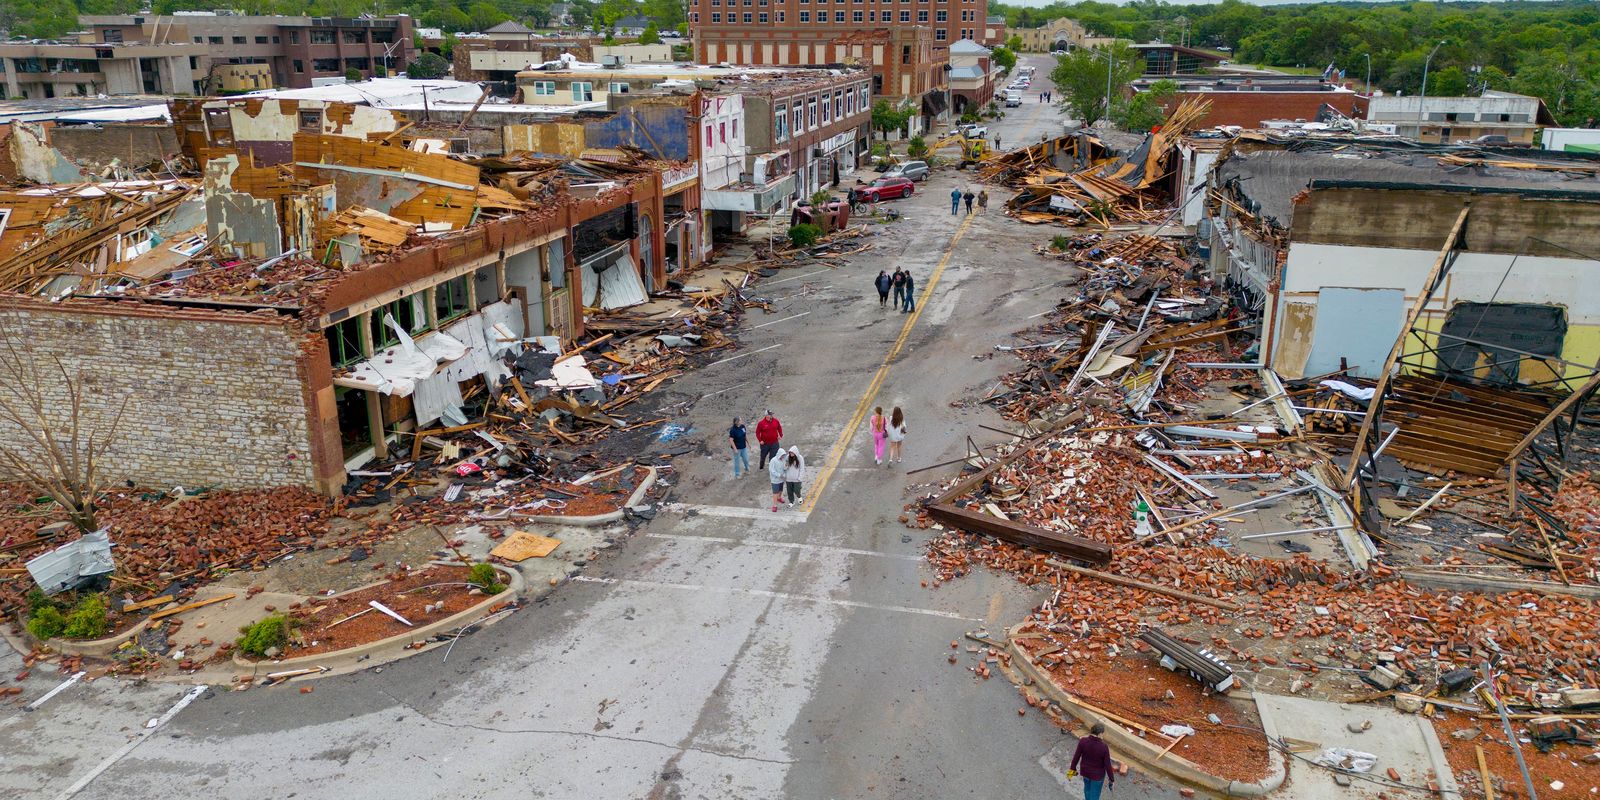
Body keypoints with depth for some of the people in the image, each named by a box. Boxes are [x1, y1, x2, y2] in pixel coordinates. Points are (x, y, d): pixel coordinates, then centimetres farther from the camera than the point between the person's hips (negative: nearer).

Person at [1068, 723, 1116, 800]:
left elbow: (1076, 756, -13)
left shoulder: (1083, 741, -25)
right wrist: (1112, 779, -6)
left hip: (1085, 770, 3)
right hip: (1097, 774, -3)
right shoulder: (1104, 747, -32)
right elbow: (1107, 765, -22)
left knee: (1088, 787, 33)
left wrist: (1072, 768, 4)